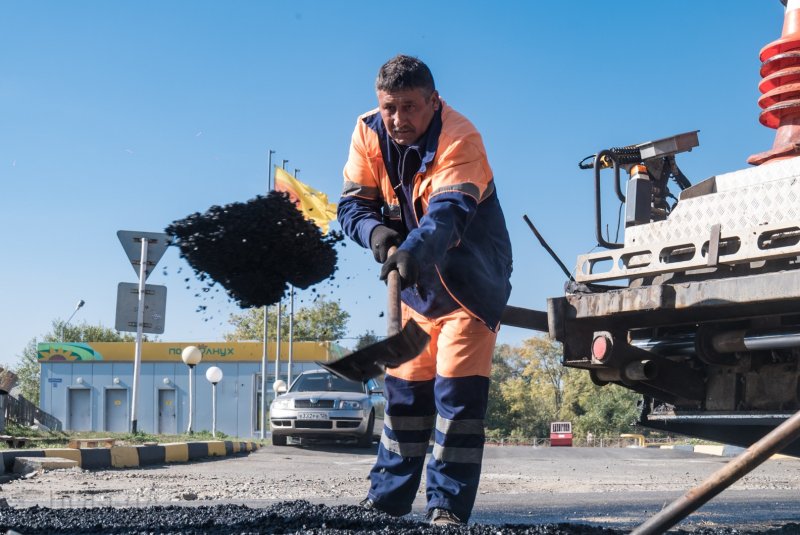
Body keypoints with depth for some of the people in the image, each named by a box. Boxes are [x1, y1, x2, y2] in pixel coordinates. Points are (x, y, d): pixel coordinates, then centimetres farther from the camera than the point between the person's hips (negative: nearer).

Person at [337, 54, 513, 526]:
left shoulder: (461, 138, -27)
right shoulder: (369, 133, -10)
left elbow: (449, 212, -41)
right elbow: (353, 204, -9)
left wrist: (414, 251, -59)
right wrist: (375, 232, -31)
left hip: (470, 281, -5)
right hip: (416, 279, 5)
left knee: (458, 389, -11)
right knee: (405, 385, 9)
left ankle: (449, 504, -4)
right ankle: (388, 497, 19)